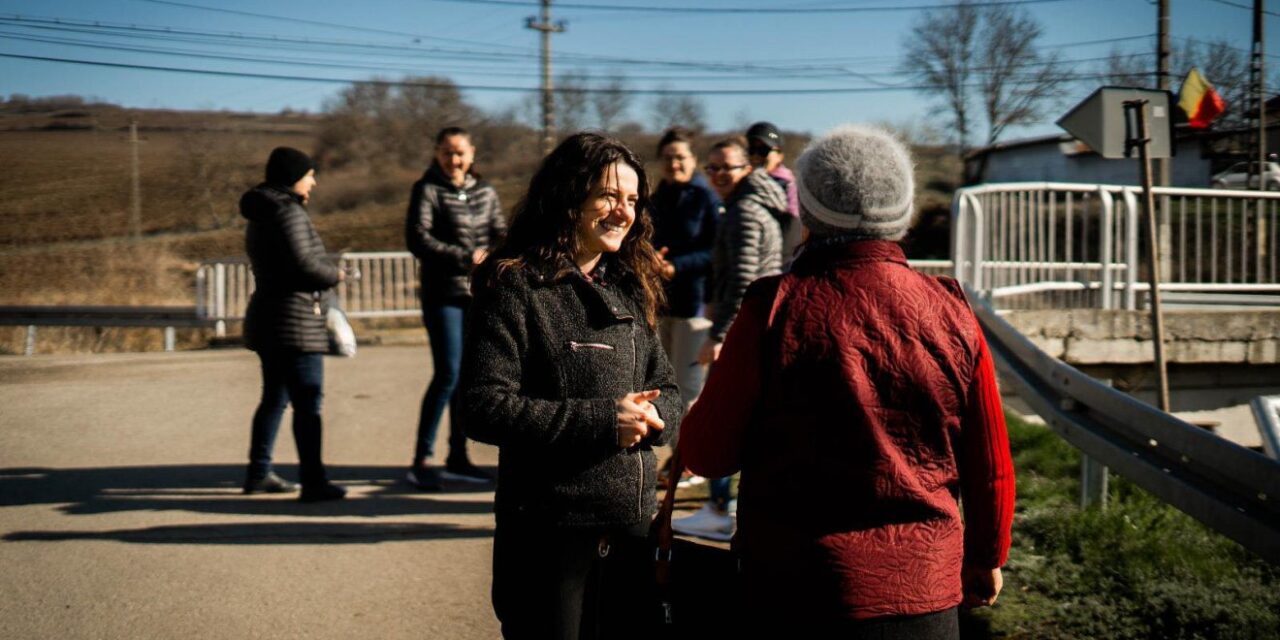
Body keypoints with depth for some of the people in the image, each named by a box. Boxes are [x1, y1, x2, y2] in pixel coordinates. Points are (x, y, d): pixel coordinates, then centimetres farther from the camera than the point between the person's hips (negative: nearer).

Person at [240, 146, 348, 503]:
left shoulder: (260, 216, 17)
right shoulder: (288, 212, -14)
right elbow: (303, 264, -22)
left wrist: (325, 274, 9)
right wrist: (335, 275, -5)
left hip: (267, 319, 10)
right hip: (295, 320, -10)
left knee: (275, 397, 18)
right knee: (308, 401, -8)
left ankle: (259, 474, 24)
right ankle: (313, 482, -9)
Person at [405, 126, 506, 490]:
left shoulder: (485, 192, 13)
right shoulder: (427, 190, -2)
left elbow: (501, 235, 9)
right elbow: (416, 238, -12)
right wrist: (465, 257, -17)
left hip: (480, 293, 5)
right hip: (443, 293, -5)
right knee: (447, 374, -13)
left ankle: (457, 458, 18)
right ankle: (421, 460, -6)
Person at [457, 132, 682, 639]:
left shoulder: (629, 290, 12)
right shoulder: (515, 286, -8)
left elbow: (668, 391, 16)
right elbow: (484, 407, -17)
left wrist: (653, 416, -9)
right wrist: (600, 420, -20)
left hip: (633, 524, 7)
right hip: (549, 534, -6)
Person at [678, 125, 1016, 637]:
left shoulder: (774, 309, -13)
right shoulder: (950, 313, -5)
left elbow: (706, 455, -6)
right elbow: (991, 467, 3)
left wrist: (721, 376, 14)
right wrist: (985, 560, 20)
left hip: (791, 593, -2)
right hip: (924, 596, 3)